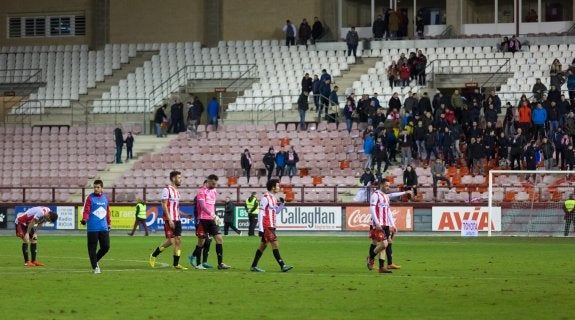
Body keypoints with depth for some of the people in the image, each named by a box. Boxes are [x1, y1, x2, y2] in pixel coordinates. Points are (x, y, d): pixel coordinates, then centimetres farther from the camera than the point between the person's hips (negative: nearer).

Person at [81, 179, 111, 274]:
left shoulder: (105, 197, 12)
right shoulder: (90, 198, -3)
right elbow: (86, 210, -10)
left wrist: (109, 223, 21)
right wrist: (84, 219, -28)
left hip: (103, 227, 4)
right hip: (92, 228, -4)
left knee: (106, 246, 1)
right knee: (92, 248, -1)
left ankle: (95, 260, 23)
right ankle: (95, 267, 8)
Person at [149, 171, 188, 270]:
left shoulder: (176, 191, 17)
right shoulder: (167, 190, -9)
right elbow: (164, 205, -14)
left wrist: (184, 214, 12)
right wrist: (169, 220, -20)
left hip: (177, 220, 8)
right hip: (169, 220, -8)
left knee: (178, 241, 2)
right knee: (170, 241, -8)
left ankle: (176, 264, 4)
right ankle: (154, 255, 9)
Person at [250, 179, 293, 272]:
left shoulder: (274, 198, 13)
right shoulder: (265, 198, -13)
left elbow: (277, 212, 23)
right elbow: (260, 214, -15)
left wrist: (282, 203, 5)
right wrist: (261, 229, -18)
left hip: (272, 226, 9)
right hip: (267, 226, -9)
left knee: (263, 245, 10)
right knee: (275, 244, -12)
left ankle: (254, 266, 15)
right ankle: (282, 266, -14)